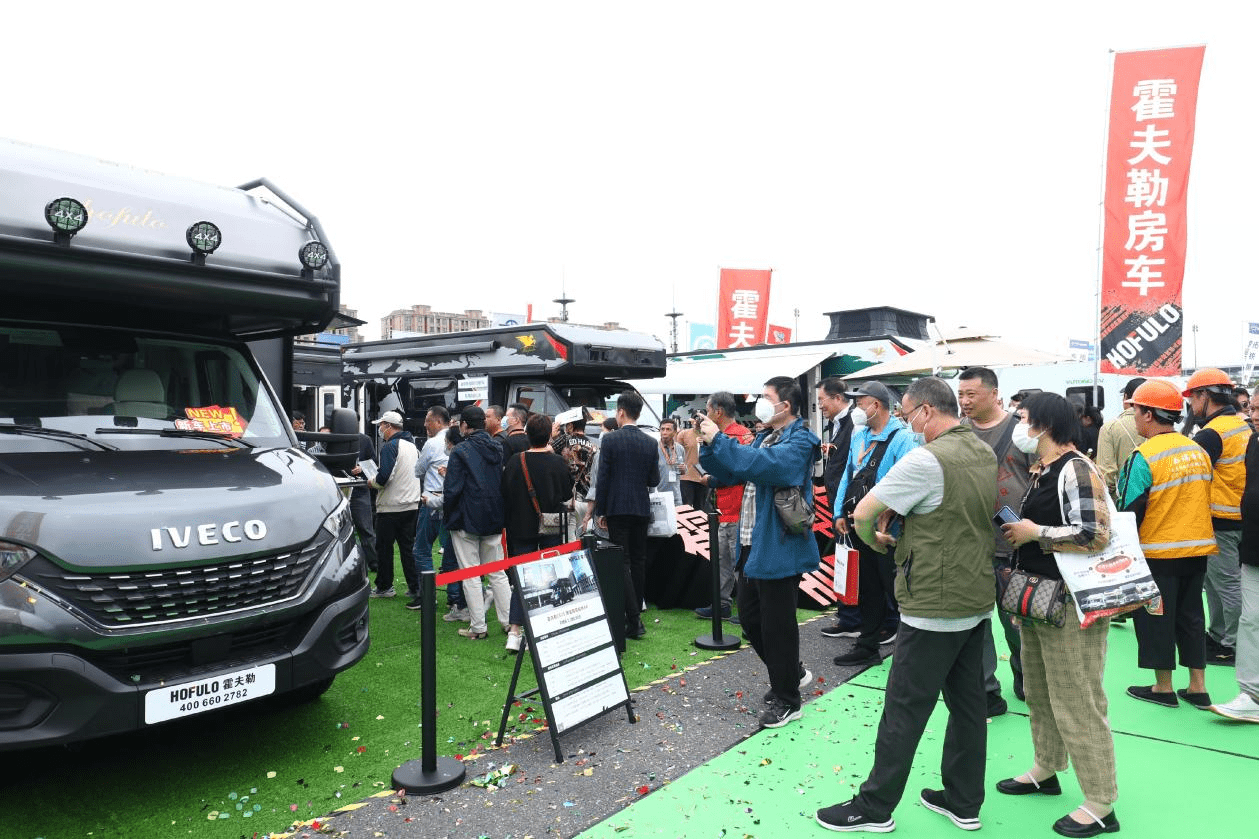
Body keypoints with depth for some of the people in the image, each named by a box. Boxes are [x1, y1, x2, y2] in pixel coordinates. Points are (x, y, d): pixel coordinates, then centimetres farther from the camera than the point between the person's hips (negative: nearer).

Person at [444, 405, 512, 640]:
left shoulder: (460, 451, -13)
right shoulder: (498, 449, 4)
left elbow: (453, 489, -15)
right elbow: (505, 483, 8)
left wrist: (447, 514, 1)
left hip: (466, 520, -5)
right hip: (494, 520, 5)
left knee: (470, 575, 3)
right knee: (498, 573, 14)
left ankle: (478, 627, 7)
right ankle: (508, 621, 15)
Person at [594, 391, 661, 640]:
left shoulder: (610, 440, -9)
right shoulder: (651, 443, 3)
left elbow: (603, 478, -9)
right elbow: (654, 480, 6)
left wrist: (600, 511, -2)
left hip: (617, 508, -4)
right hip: (642, 508, 5)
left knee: (622, 563, -3)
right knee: (639, 562, 14)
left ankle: (634, 621, -9)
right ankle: (636, 614, 23)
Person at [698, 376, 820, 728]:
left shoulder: (799, 440, -14)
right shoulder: (764, 437, 14)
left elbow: (763, 464, -33)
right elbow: (729, 473, 15)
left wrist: (719, 439, -27)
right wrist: (708, 445, 0)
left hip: (779, 549, -9)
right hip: (752, 545, 9)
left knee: (777, 624, 3)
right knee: (749, 617, 18)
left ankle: (787, 700, 20)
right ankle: (792, 673, 38)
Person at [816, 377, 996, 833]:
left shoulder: (926, 459, -20)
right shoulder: (985, 453, 7)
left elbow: (862, 514, -19)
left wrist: (876, 540, 3)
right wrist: (892, 508, 4)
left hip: (934, 609, -9)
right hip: (977, 602, 9)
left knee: (904, 710, 2)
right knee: (967, 703, 16)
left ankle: (874, 808, 15)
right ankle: (964, 802, 29)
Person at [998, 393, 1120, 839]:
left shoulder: (1075, 470, -18)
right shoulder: (1040, 470, 10)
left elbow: (1094, 536, -26)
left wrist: (1033, 532, -18)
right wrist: (1016, 531, 9)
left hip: (1071, 602, -10)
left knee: (1077, 701, -1)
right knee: (1039, 691, 21)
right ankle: (1045, 770, 38)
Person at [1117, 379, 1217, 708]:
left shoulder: (1144, 457, -18)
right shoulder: (1198, 450, 3)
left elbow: (1129, 511, -16)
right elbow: (1201, 499, 13)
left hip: (1157, 554, -7)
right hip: (1198, 550, 7)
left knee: (1155, 619, 6)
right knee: (1191, 616, 17)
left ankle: (1163, 688, 16)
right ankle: (1198, 688, 23)